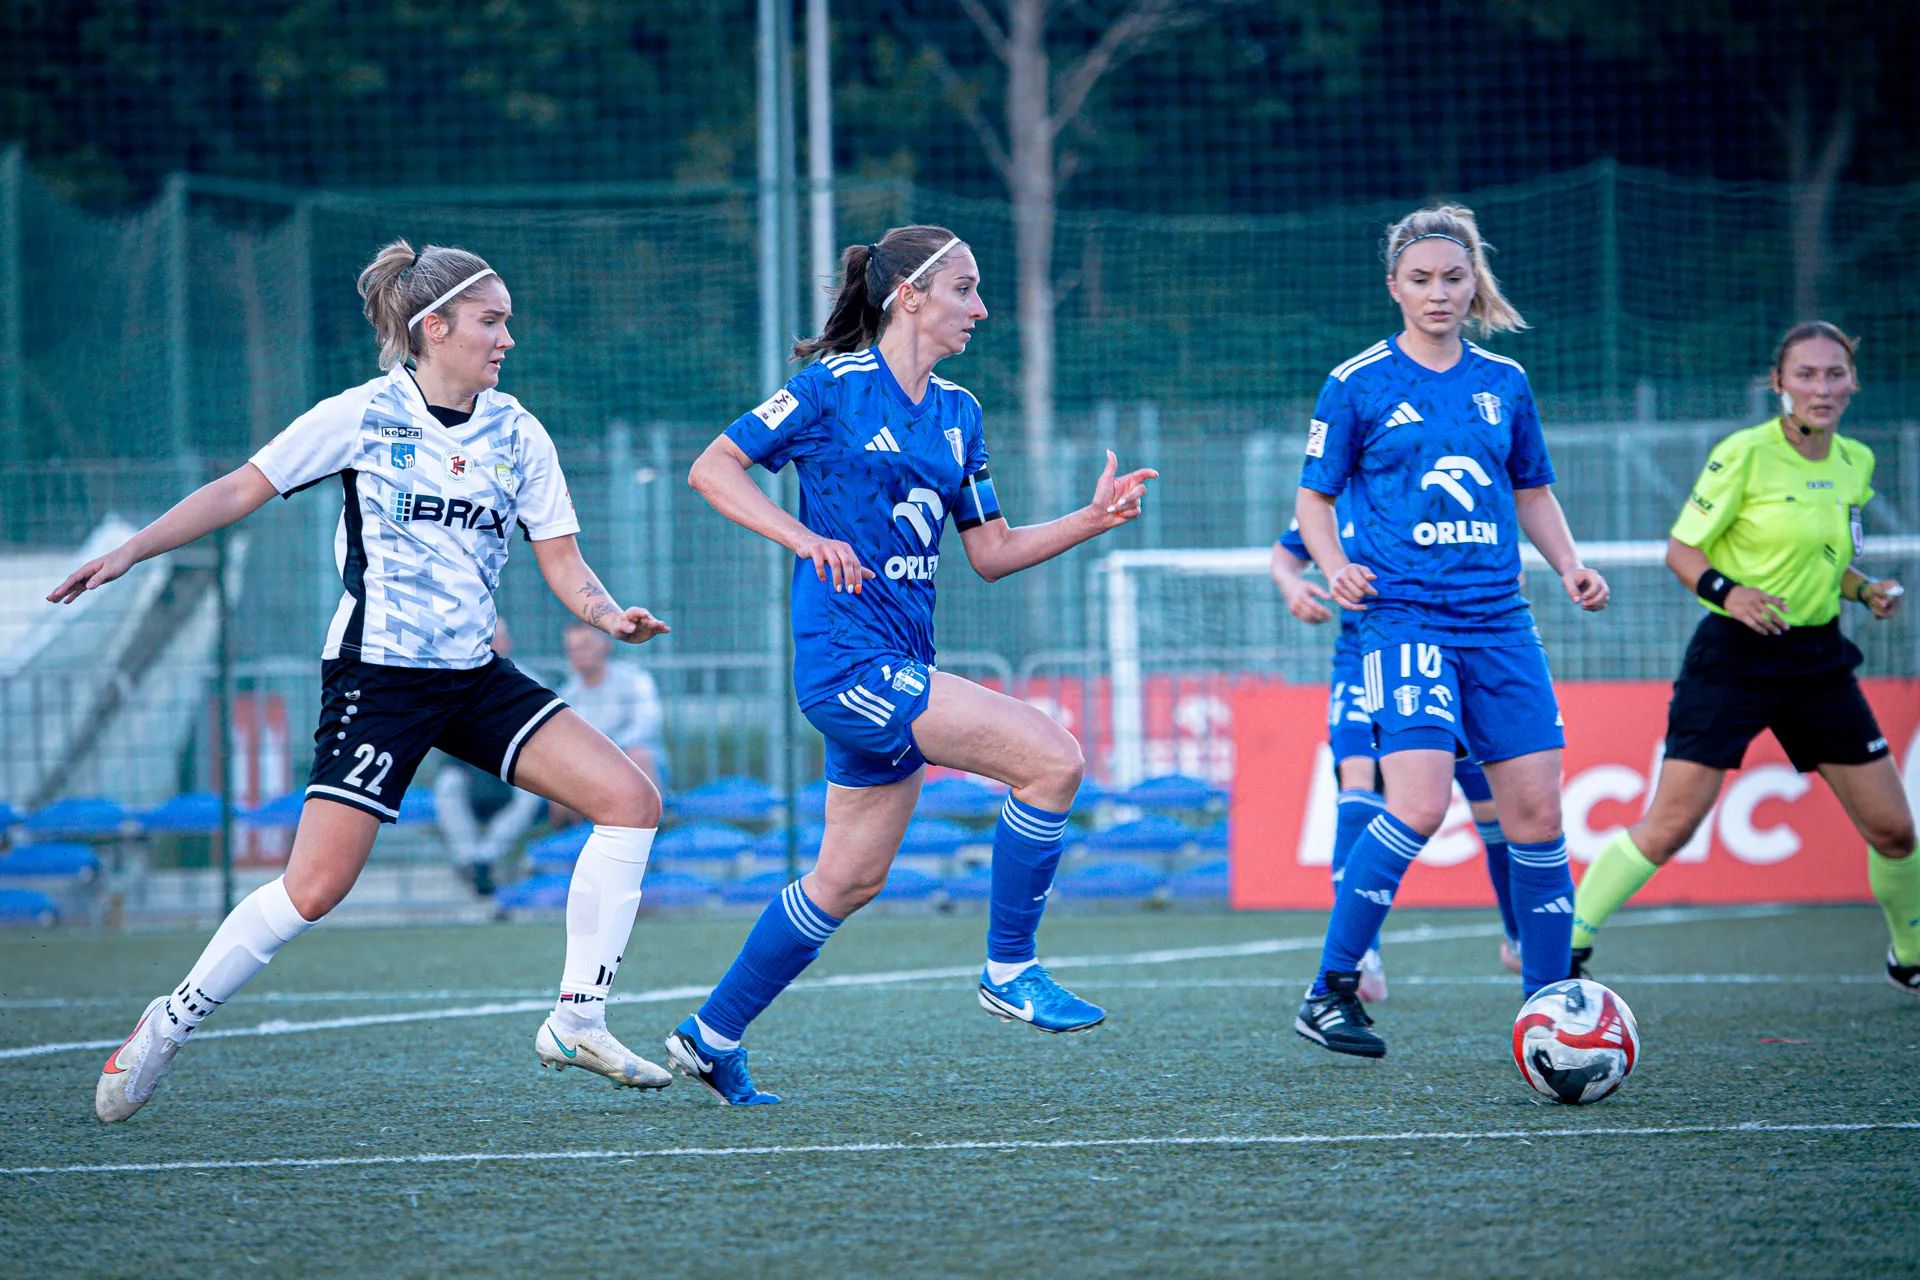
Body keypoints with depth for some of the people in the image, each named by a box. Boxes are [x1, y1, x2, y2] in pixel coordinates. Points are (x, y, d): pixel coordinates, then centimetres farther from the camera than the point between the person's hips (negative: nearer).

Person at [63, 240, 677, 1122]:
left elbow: (561, 561, 7)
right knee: (315, 888, -14)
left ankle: (577, 1021, -2)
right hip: (376, 677, -5)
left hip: (474, 677, 5)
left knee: (630, 799, -9)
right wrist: (129, 552, -6)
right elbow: (241, 490, 0)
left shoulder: (517, 434, 7)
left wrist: (610, 615, -13)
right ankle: (171, 1022, 8)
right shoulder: (364, 416, -5)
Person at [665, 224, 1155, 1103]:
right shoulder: (836, 386, -7)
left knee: (851, 879, 12)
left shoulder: (956, 412, 15)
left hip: (899, 666, 9)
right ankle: (1009, 970, -6)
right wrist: (807, 539, -19)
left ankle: (713, 1035, 24)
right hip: (848, 658, -9)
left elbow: (989, 552, 17)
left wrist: (1091, 520, 4)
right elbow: (712, 468, -7)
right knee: (1052, 759, -18)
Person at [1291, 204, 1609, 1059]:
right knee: (1419, 805, -20)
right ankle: (1329, 993, -7)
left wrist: (1569, 565, 6)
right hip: (1405, 614, -5)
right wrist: (1337, 568, -12)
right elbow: (1314, 498, 6)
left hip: (1499, 620, 5)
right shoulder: (1358, 384, 1)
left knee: (1536, 812, -1)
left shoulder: (1504, 383, 13)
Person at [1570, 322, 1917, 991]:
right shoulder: (1746, 454, -11)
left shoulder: (1855, 462, 8)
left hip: (1817, 657, 6)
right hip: (1734, 654, -6)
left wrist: (1866, 589, 3)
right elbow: (1681, 550, -8)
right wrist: (1727, 591, -25)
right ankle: (1565, 945, -2)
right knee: (1668, 827, -13)